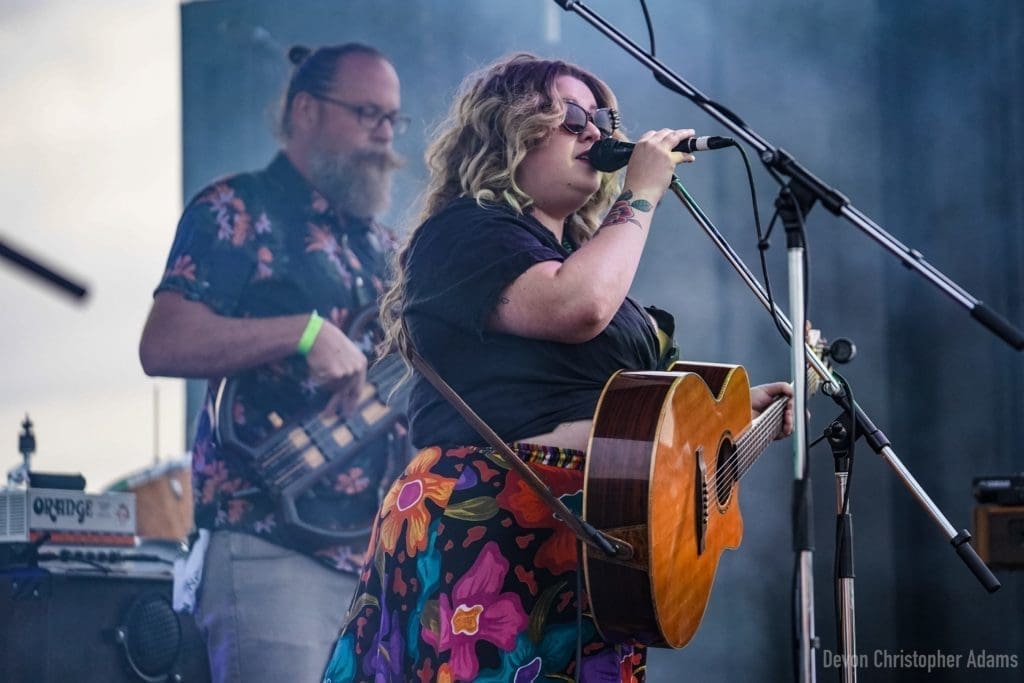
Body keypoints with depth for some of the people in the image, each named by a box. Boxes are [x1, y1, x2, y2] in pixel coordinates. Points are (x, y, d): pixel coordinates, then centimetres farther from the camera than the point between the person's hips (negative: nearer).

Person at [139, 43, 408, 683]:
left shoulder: (381, 245, 21)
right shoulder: (239, 211, 0)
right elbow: (163, 346, -13)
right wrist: (305, 332, -19)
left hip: (376, 551, 7)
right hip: (274, 549, -7)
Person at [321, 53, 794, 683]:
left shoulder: (580, 252, 23)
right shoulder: (463, 232, -5)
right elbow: (577, 309, -23)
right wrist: (641, 193, -10)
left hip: (595, 542, 9)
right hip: (482, 536, -9)